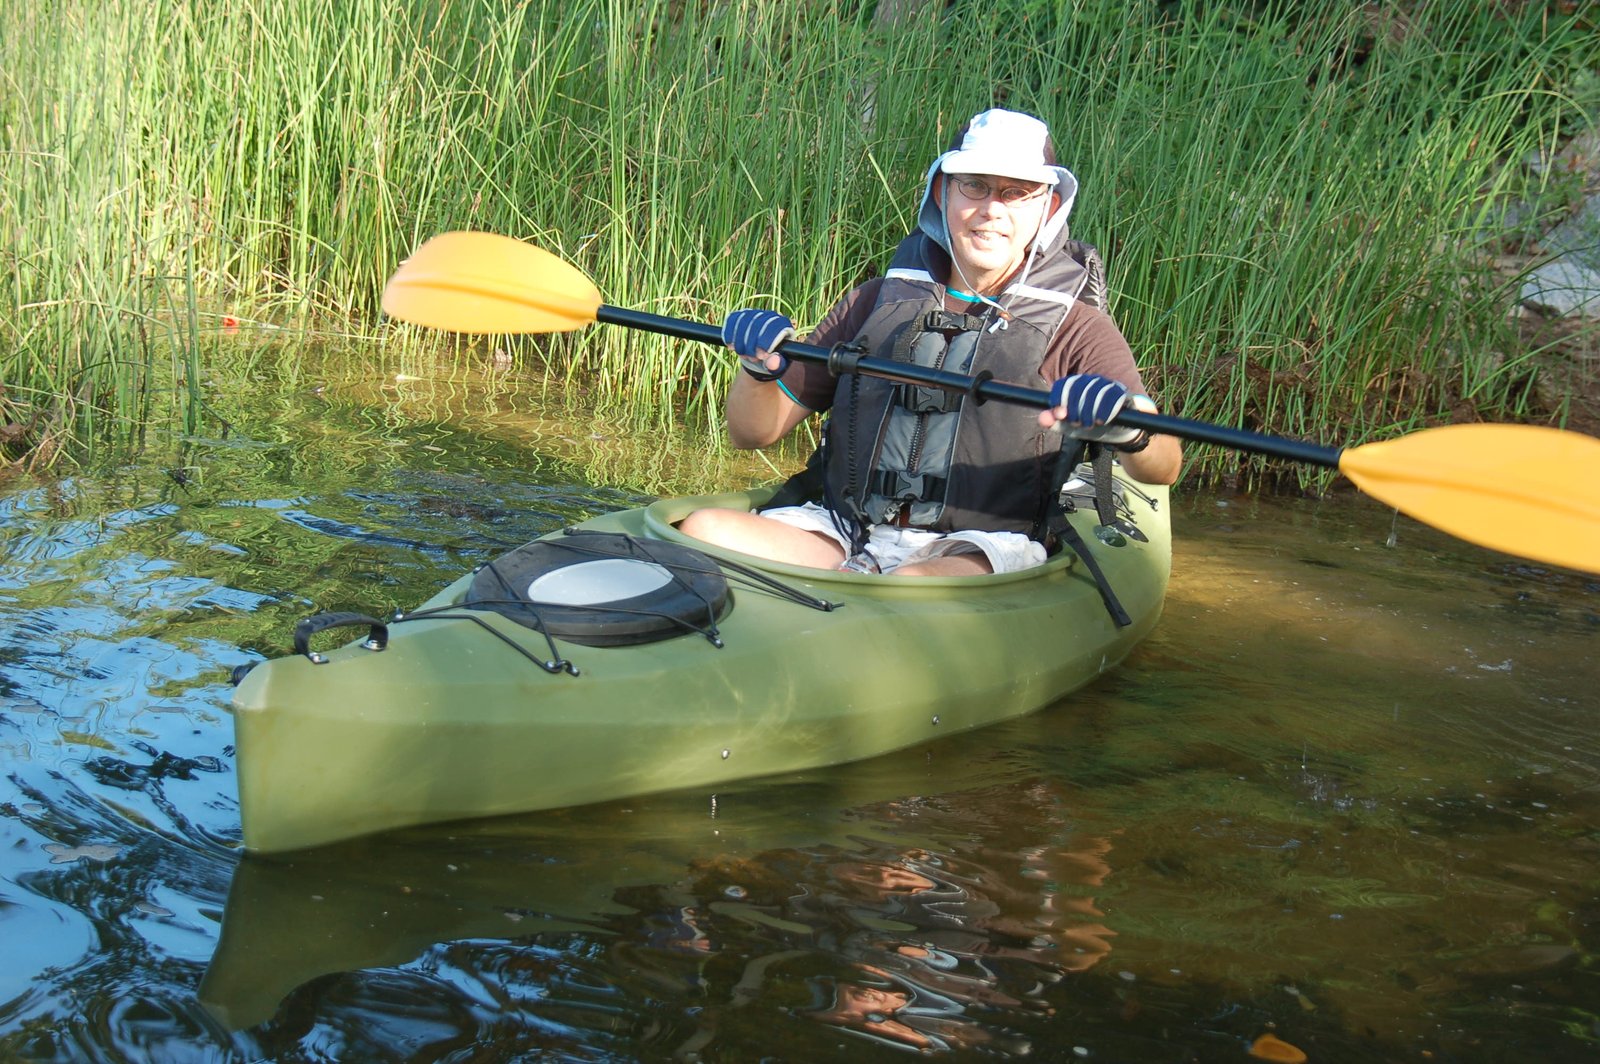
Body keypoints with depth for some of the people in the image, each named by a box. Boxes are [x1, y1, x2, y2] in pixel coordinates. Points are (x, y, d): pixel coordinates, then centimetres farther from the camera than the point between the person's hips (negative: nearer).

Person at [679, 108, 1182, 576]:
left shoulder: (1076, 329, 6)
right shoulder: (876, 302, 15)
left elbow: (1163, 468, -9)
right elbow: (754, 432, 16)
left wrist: (1130, 430, -33)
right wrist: (760, 372, -8)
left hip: (980, 552, -3)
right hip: (844, 533, 3)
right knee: (703, 530, -24)